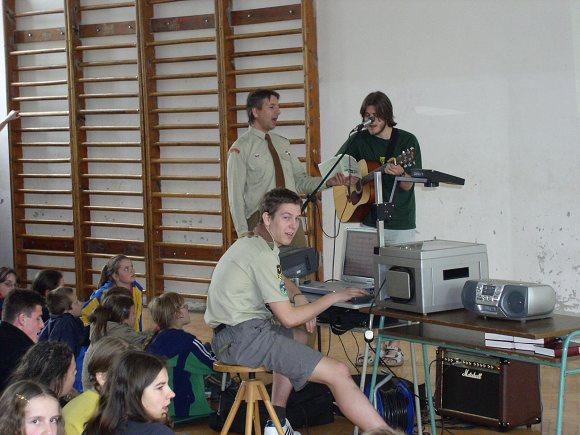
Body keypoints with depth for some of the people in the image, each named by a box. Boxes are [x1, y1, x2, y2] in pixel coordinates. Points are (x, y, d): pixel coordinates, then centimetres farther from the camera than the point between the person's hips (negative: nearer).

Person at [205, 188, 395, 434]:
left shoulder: (247, 244, 18)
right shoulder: (263, 255, -12)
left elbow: (277, 283, 37)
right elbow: (288, 318, -13)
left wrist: (297, 297, 15)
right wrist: (333, 298, -3)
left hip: (226, 337, 10)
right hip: (245, 336, -10)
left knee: (298, 336, 36)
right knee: (338, 373, -14)